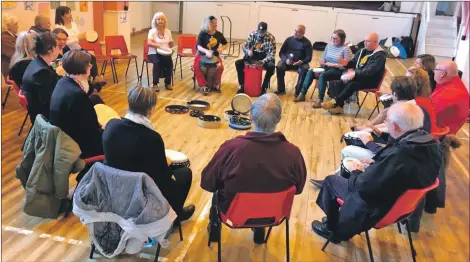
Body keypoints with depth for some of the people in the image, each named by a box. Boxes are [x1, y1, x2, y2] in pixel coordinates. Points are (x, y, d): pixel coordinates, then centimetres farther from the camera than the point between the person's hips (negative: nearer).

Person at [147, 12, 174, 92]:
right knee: (157, 62, -34)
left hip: (165, 54, 3)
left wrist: (171, 44, -8)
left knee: (169, 61, -28)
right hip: (154, 53, -3)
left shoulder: (168, 31, 9)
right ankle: (155, 84, -22)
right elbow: (149, 43, -20)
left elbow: (171, 45, 15)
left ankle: (168, 83, -11)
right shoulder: (152, 31, -4)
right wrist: (160, 46, -30)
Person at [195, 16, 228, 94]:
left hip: (215, 56, 2)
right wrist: (206, 51, -38)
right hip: (202, 55, -2)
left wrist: (221, 48, -8)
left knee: (220, 67, -25)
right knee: (197, 66, -29)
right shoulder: (202, 34, -8)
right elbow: (199, 47, -17)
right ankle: (204, 85, -16)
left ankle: (215, 85, -5)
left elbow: (225, 44, 16)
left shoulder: (219, 34, 2)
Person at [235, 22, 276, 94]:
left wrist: (264, 61, -32)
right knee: (238, 63, -18)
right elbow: (245, 46, 0)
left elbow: (272, 53, -15)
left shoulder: (271, 38, -11)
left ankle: (264, 88, -20)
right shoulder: (253, 34, -3)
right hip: (252, 56, 3)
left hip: (264, 58, -3)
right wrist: (248, 51, -25)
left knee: (271, 66, -35)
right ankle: (242, 86, -8)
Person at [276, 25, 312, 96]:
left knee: (304, 70, -33)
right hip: (287, 61, 1)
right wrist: (286, 60, -17)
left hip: (300, 63, -1)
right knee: (279, 67, -29)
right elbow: (281, 53, 4)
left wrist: (301, 61, -26)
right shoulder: (289, 39, 5)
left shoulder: (307, 43, 0)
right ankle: (281, 90, -17)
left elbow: (309, 57, -4)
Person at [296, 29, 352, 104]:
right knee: (310, 72, -17)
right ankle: (302, 94, -13)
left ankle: (320, 100, -31)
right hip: (326, 68, 6)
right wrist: (322, 62, -7)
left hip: (338, 71, -6)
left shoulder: (346, 49, -9)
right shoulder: (329, 45, 10)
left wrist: (333, 64, -21)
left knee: (322, 75, -33)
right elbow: (322, 59, 12)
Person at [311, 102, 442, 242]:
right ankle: (338, 225, 36)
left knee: (331, 180, 11)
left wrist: (355, 173, -5)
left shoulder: (397, 155, -37)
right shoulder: (432, 145, -11)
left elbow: (363, 186, -26)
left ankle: (332, 229, 33)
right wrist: (374, 164, 6)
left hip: (378, 210, -8)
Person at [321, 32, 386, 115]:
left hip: (370, 81, -8)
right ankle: (338, 106, -24)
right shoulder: (363, 51, 11)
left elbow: (370, 71, -27)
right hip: (358, 76, 8)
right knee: (342, 81, -18)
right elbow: (354, 63, 19)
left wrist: (354, 73, -31)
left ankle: (335, 102, -24)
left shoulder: (380, 55, -15)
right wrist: (347, 63, -5)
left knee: (352, 84, -33)